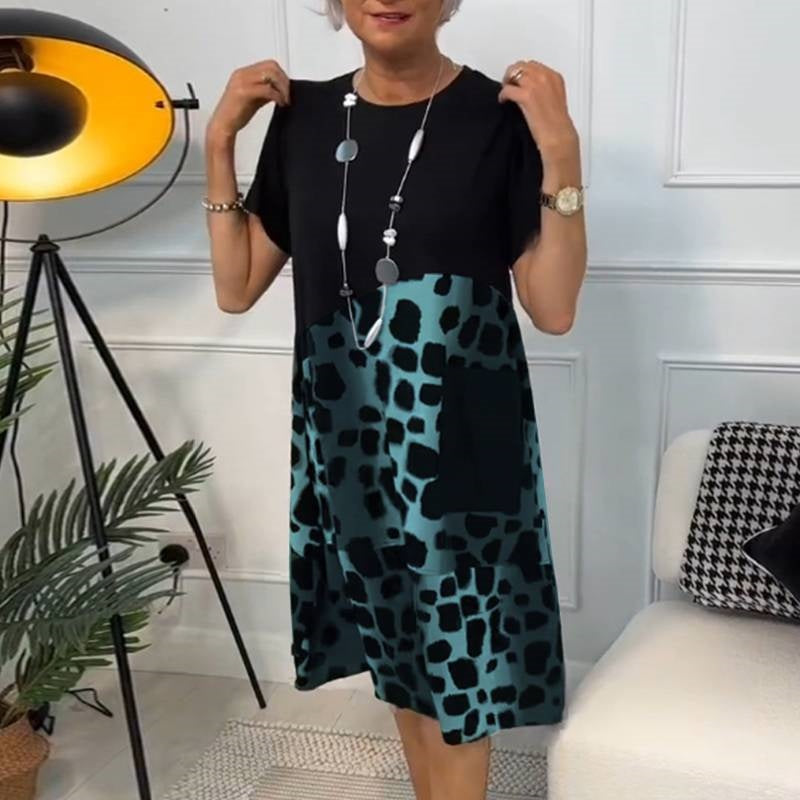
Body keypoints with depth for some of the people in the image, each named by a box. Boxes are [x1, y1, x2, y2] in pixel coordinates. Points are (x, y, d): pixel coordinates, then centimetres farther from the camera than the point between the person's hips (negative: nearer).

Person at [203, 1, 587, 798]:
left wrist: (562, 156, -21)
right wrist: (219, 141, -2)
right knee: (398, 652, 19)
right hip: (344, 438, 4)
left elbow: (553, 310, -12)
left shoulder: (500, 118, -9)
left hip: (458, 442, -4)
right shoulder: (304, 117, 2)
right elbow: (236, 288, 3)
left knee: (455, 664, 8)